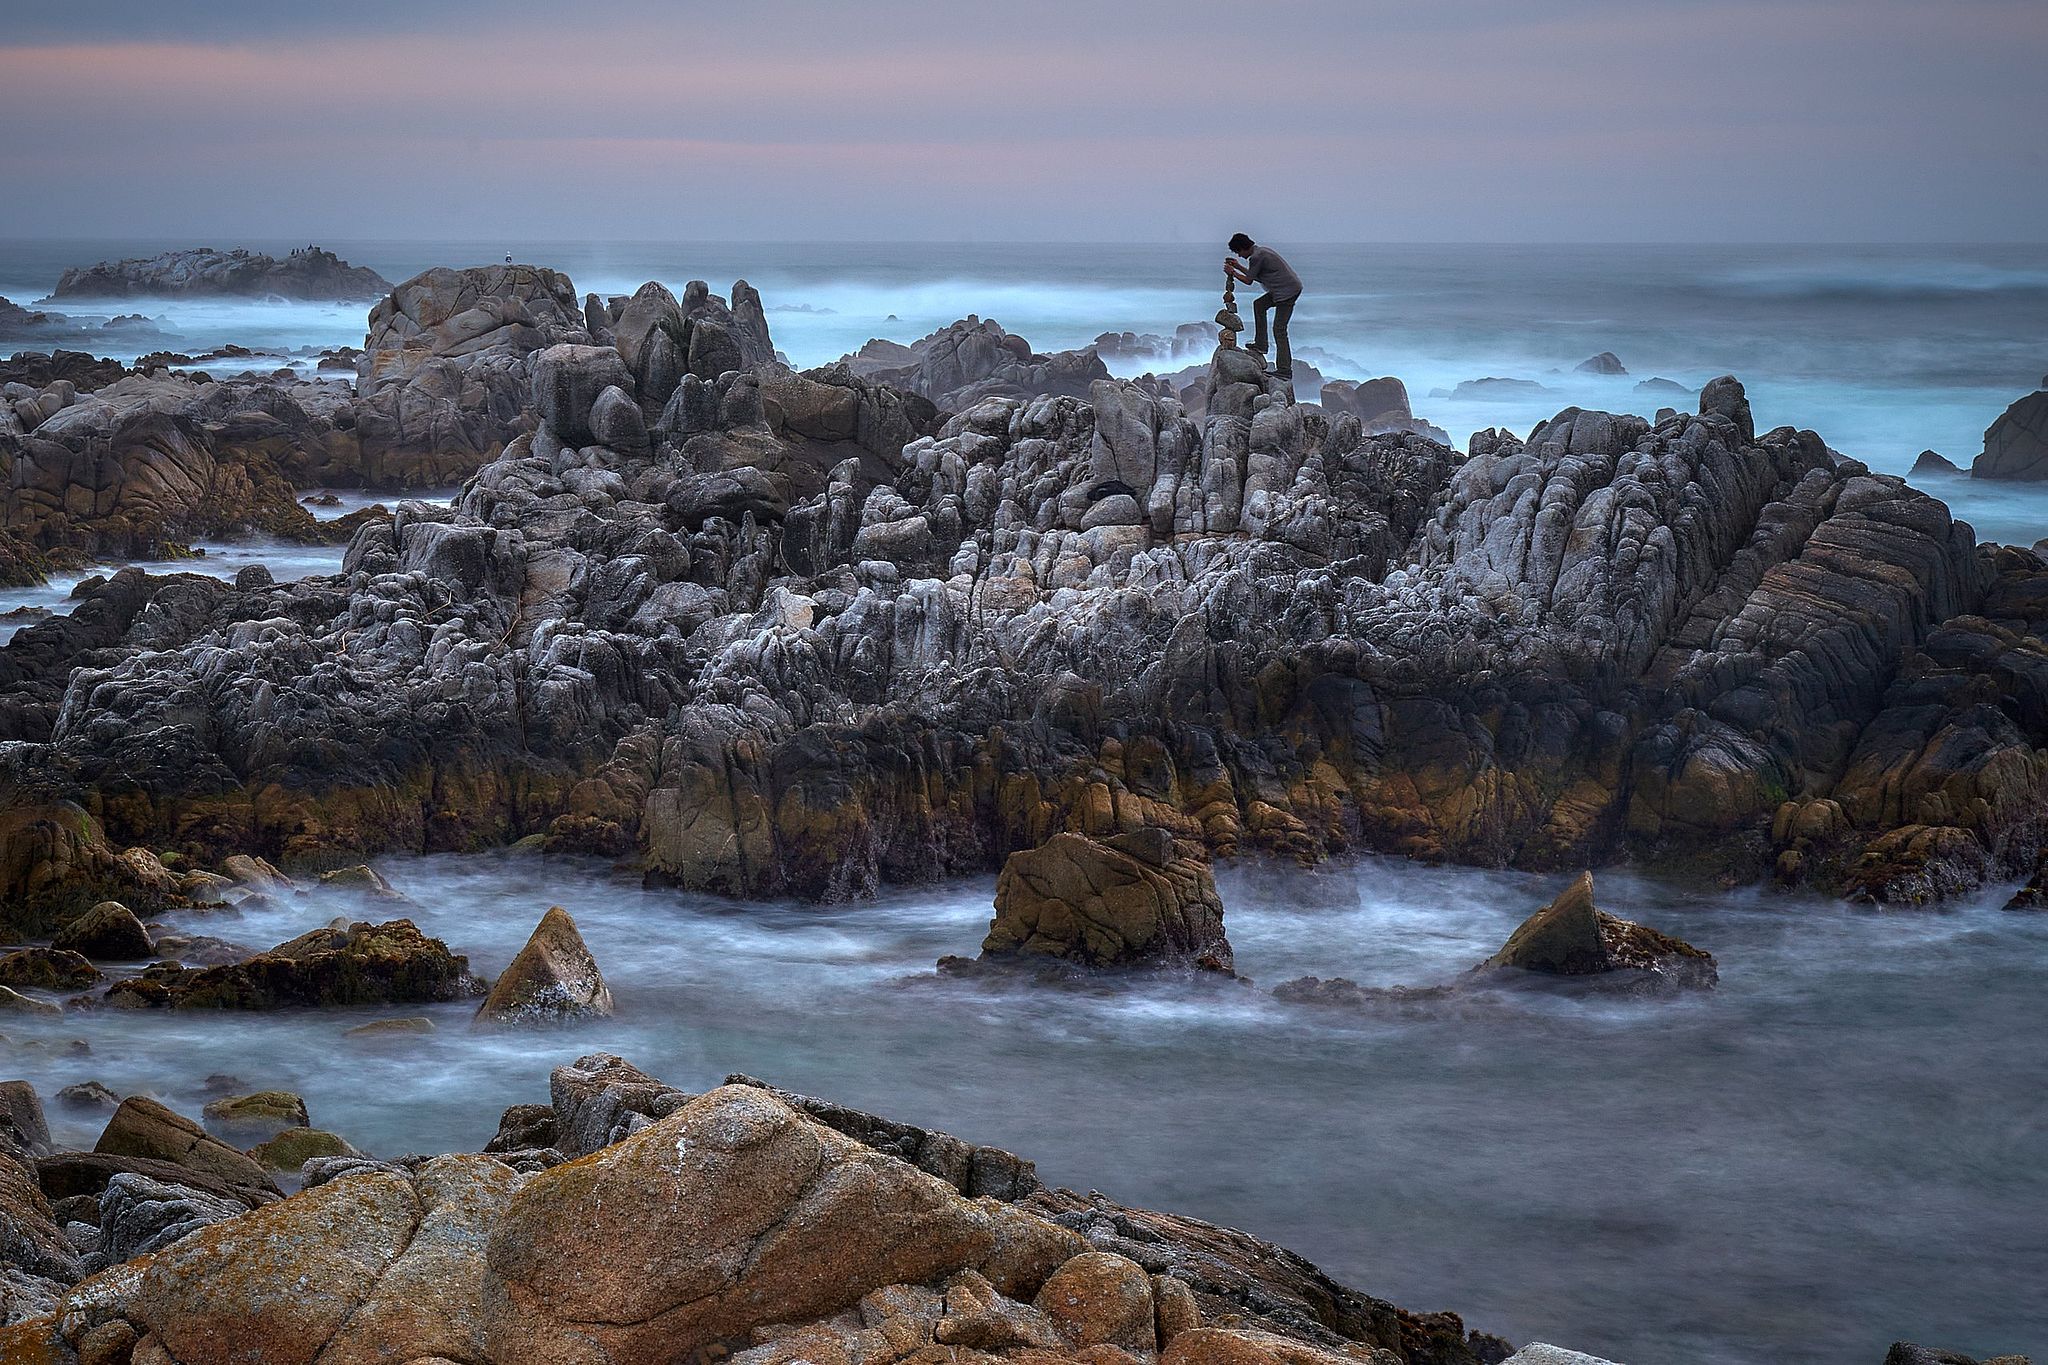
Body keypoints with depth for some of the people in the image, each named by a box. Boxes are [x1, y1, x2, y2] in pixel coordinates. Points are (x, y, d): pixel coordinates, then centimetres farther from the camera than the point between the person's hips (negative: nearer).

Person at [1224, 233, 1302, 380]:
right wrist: (1238, 266, 29)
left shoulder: (1256, 257, -13)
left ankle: (1285, 370, -11)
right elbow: (1254, 275, 28)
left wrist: (1233, 273, 11)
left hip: (1287, 291, -10)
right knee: (1259, 304, 24)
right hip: (1293, 287, 10)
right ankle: (1260, 345, 23)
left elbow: (1249, 280, -3)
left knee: (1279, 329, -10)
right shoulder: (1261, 251, 17)